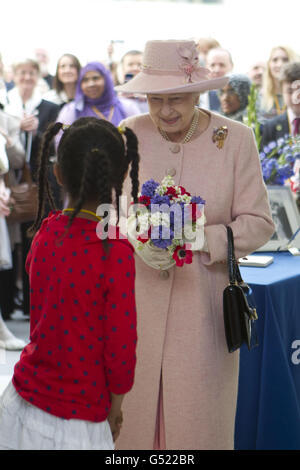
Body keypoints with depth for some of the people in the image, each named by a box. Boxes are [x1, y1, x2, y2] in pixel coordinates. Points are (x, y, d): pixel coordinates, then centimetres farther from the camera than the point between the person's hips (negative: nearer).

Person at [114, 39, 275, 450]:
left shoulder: (236, 139, -3)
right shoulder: (128, 135, 2)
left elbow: (258, 223, -2)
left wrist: (200, 239, -18)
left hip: (203, 301, -1)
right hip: (135, 297, 1)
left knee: (198, 415, 4)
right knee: (132, 407, 5)